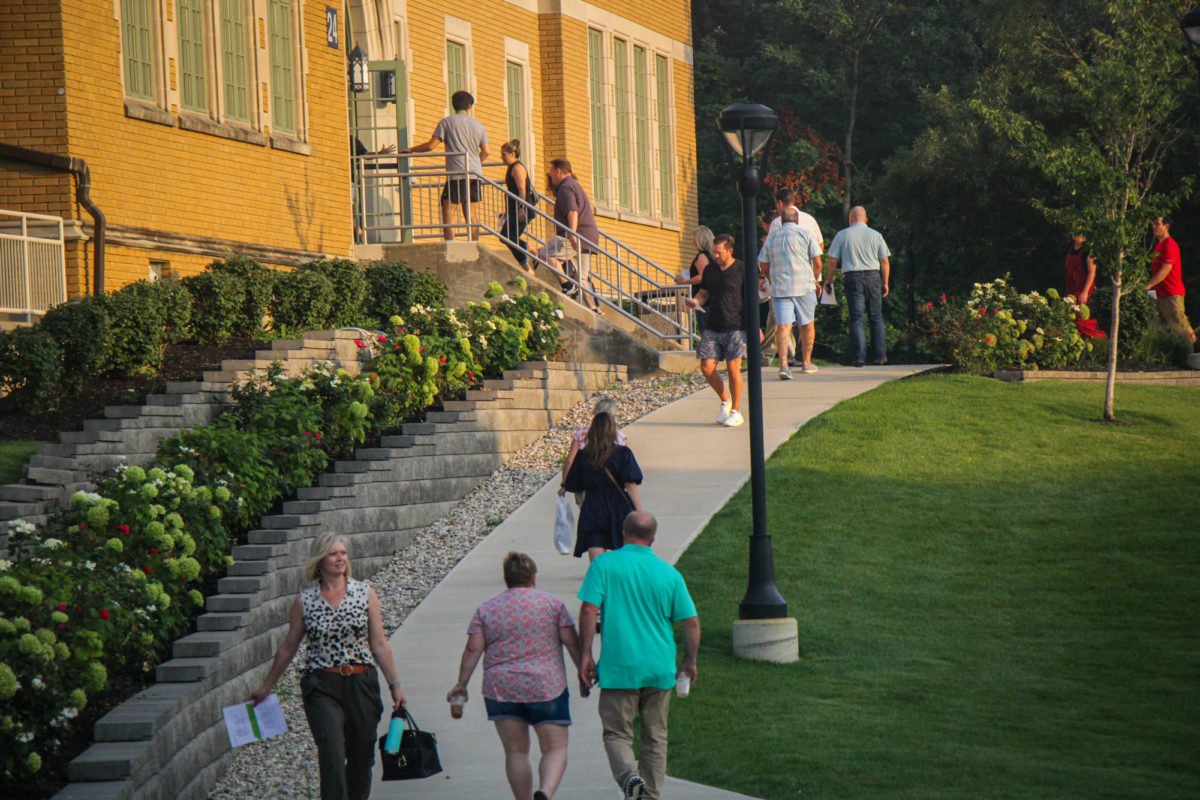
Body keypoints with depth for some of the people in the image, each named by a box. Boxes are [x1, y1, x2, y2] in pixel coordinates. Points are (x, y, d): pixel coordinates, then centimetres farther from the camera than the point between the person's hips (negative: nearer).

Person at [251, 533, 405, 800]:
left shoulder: (365, 593, 4)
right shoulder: (304, 601, 2)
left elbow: (379, 645, 6)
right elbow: (288, 647, 13)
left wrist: (394, 684, 1)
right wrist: (267, 686, 18)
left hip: (361, 685, 2)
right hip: (321, 688, -2)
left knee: (362, 758, 7)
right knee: (332, 756, -16)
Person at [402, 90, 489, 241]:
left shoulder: (446, 122, 1)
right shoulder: (478, 125, 13)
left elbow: (431, 145, -5)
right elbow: (486, 152, 11)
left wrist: (411, 149, 10)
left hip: (456, 173, -5)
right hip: (475, 174, 5)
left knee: (448, 210, -8)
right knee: (470, 214, 10)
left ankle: (450, 244, -22)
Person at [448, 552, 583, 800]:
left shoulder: (486, 609, 6)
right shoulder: (552, 604, 2)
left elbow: (473, 649, 0)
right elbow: (573, 643, -1)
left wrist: (461, 683, 6)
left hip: (501, 688, 2)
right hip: (547, 687, -2)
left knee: (516, 751, 10)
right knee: (555, 749, 2)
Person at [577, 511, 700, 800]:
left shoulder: (605, 564, -3)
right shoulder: (669, 573, 3)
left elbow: (589, 610, -11)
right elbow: (691, 623, 3)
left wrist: (586, 655, -5)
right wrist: (689, 662, 17)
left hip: (619, 667, -2)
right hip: (660, 668, 2)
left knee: (616, 734, 6)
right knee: (655, 738, 14)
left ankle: (629, 776, -20)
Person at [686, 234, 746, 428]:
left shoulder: (741, 270, -3)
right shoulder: (710, 271, 11)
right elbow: (704, 293, 21)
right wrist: (696, 301, -3)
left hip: (736, 327, -5)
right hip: (713, 328, 5)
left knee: (733, 367, -8)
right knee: (707, 367, -3)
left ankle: (736, 412, 4)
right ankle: (725, 399, 22)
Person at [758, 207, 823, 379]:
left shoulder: (771, 238, 8)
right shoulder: (805, 235, 0)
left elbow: (763, 269, 9)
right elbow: (817, 263, -3)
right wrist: (816, 281, 15)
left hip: (779, 288, 1)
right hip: (804, 287, -1)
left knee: (783, 326, -5)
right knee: (807, 325, 15)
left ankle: (783, 364, -21)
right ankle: (806, 363, 23)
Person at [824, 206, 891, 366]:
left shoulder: (842, 235, 2)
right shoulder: (875, 235, 6)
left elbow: (833, 260, 2)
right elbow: (885, 261, 5)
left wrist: (828, 279, 14)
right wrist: (885, 283, 13)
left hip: (852, 277, -1)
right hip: (873, 277, 1)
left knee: (856, 318, -1)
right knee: (876, 317, 9)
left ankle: (859, 356, -8)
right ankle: (879, 356, 10)